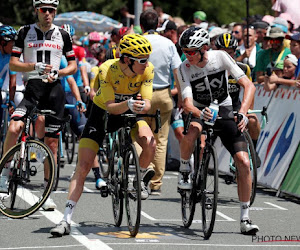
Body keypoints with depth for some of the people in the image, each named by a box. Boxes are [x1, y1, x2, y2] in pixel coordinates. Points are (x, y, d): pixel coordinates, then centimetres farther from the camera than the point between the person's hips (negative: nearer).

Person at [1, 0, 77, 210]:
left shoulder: (62, 35, 8)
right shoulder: (25, 32, 5)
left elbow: (73, 66, 12)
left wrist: (58, 73, -8)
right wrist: (35, 66, -16)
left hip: (55, 89, 1)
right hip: (32, 85, -1)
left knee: (52, 141, 3)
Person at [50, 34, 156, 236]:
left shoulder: (147, 69, -23)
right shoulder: (107, 70, -31)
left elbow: (147, 104, -23)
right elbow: (110, 107, -33)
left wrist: (141, 106, -47)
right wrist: (129, 104, -52)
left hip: (129, 113, 2)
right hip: (103, 112, -2)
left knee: (150, 145, -29)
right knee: (83, 167, -12)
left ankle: (141, 179, 3)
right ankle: (66, 220, -9)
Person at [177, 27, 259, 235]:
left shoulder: (221, 57, -17)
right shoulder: (184, 68, -17)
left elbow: (249, 85, -20)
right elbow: (187, 102, -26)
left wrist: (243, 112, -35)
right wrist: (199, 113, -49)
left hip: (225, 111, 1)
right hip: (199, 112, -1)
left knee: (244, 163, -13)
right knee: (191, 135, -38)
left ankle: (245, 218, -1)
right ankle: (184, 170, -6)